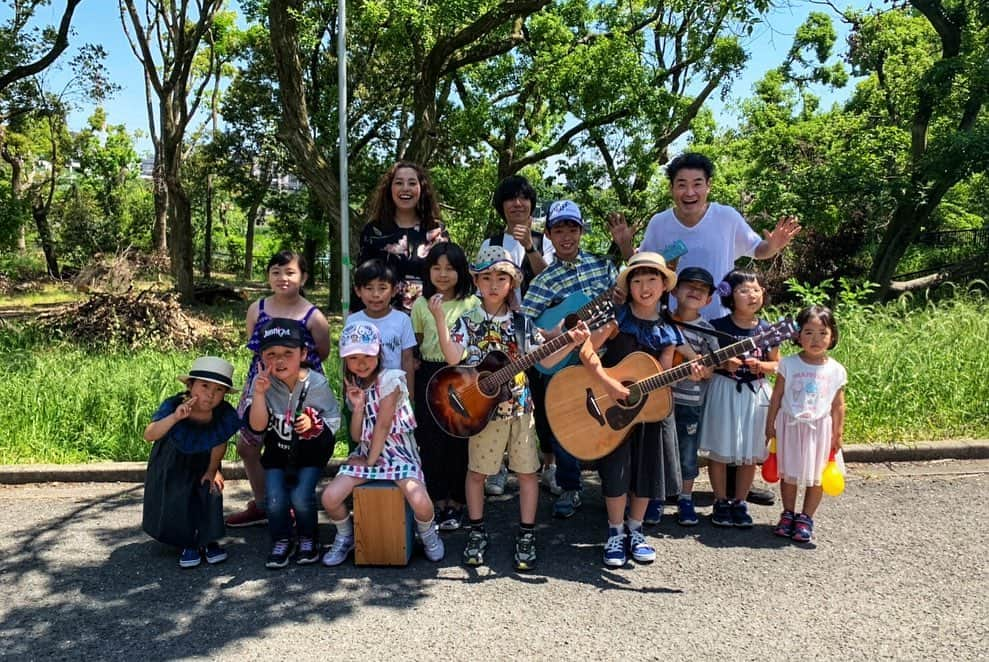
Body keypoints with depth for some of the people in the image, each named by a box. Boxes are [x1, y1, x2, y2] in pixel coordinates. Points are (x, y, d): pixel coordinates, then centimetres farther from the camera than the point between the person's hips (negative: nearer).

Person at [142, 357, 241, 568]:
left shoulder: (224, 413, -28)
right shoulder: (173, 406, -34)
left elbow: (220, 444, -13)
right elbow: (149, 435, -46)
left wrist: (212, 470, -4)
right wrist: (175, 418, -61)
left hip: (202, 462, 1)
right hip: (172, 462, -1)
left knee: (211, 492, -9)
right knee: (178, 500, -9)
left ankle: (208, 540, 9)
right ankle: (188, 543, 9)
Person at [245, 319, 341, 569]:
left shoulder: (317, 383, -16)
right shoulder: (262, 383, -14)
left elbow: (334, 421, -6)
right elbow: (256, 427, -20)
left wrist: (313, 423, -27)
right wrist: (259, 393, -32)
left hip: (311, 450, -2)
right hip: (277, 452, 2)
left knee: (301, 497, -19)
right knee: (275, 500, -16)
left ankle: (308, 539, 12)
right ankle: (281, 542, 14)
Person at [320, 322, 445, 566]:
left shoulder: (390, 379, -13)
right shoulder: (353, 385, 6)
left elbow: (383, 425, -13)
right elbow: (356, 436, 3)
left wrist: (371, 462, -8)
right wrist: (358, 407, -13)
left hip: (398, 451, -5)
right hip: (366, 451, 5)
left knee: (421, 503, -27)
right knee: (329, 498, -15)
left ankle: (427, 535, 9)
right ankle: (345, 538, 16)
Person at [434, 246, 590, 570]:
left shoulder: (521, 322, 4)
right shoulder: (468, 321, -2)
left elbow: (545, 360, 3)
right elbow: (453, 358, -16)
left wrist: (572, 344, -11)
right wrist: (439, 320, -24)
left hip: (519, 407, 2)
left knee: (527, 470, 5)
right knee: (476, 470, 8)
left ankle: (526, 535, 18)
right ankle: (477, 533, 25)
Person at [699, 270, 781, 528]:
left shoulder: (766, 330, 0)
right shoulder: (718, 327, -7)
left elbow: (777, 364, 9)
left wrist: (760, 366, -12)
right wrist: (723, 364, -19)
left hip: (755, 393, 3)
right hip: (724, 391, -2)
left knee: (749, 454, 8)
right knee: (719, 451, 5)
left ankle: (739, 502, 24)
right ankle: (721, 502, 20)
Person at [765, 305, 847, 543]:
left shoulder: (836, 370, -4)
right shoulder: (788, 364, -6)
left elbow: (838, 405, 2)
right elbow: (776, 397, 0)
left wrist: (838, 434, 2)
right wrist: (770, 424, 0)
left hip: (820, 428, 0)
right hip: (790, 425, 0)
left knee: (815, 476, 7)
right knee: (789, 473, 10)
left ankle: (806, 519, 21)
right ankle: (788, 515, 27)